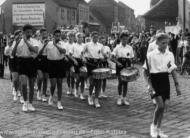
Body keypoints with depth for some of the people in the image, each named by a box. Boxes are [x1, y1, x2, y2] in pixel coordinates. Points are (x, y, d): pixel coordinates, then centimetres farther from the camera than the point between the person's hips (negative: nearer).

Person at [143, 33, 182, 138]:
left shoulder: (170, 55, 4)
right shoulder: (151, 55, -7)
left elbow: (173, 70, 9)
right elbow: (145, 71, -3)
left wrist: (177, 85, 4)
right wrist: (149, 85, -12)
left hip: (165, 81, 4)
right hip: (155, 80, -4)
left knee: (163, 106, 6)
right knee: (160, 105, -16)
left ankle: (158, 129, 21)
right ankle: (153, 125, 8)